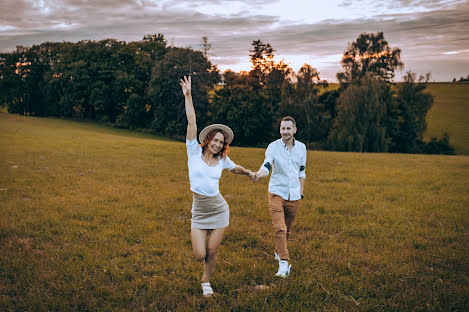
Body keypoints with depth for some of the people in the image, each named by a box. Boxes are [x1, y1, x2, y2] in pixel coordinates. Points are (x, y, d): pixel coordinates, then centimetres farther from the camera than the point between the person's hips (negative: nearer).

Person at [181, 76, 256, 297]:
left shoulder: (222, 160, 3)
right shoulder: (194, 152, -5)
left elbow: (235, 169, 27)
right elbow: (191, 121, -12)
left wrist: (249, 173, 37)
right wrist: (188, 95, -17)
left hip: (218, 210, 2)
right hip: (199, 212, -2)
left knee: (212, 253, 4)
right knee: (200, 255, -5)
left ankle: (206, 282, 32)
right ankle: (201, 241, 33)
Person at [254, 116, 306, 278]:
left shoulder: (301, 147, 5)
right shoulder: (273, 146, -6)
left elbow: (301, 172, 14)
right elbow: (266, 166, -19)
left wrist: (301, 193, 12)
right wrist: (258, 174, -41)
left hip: (294, 196, 3)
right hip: (276, 193, -3)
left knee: (287, 229, 13)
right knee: (279, 228, -14)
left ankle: (278, 252, 37)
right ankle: (284, 262, -9)